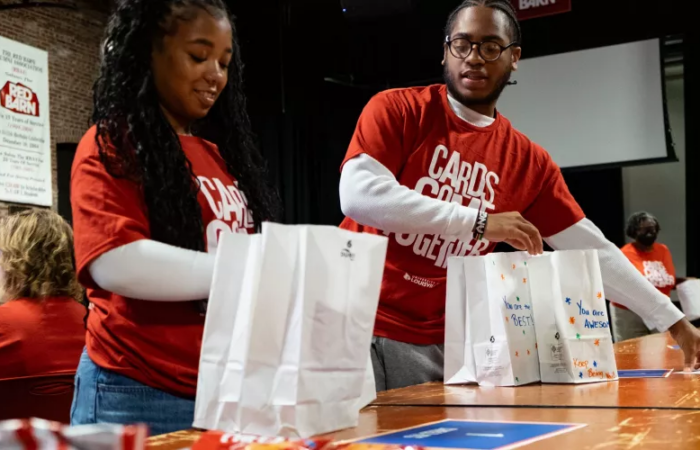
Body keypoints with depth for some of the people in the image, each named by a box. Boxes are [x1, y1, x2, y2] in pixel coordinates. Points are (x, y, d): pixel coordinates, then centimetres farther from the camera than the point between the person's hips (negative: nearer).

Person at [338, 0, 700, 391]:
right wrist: (478, 222, -24)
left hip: (436, 345, 3)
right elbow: (357, 195, -21)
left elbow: (591, 250, 8)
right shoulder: (396, 110, -5)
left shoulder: (530, 162, 5)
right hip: (359, 328, -3)